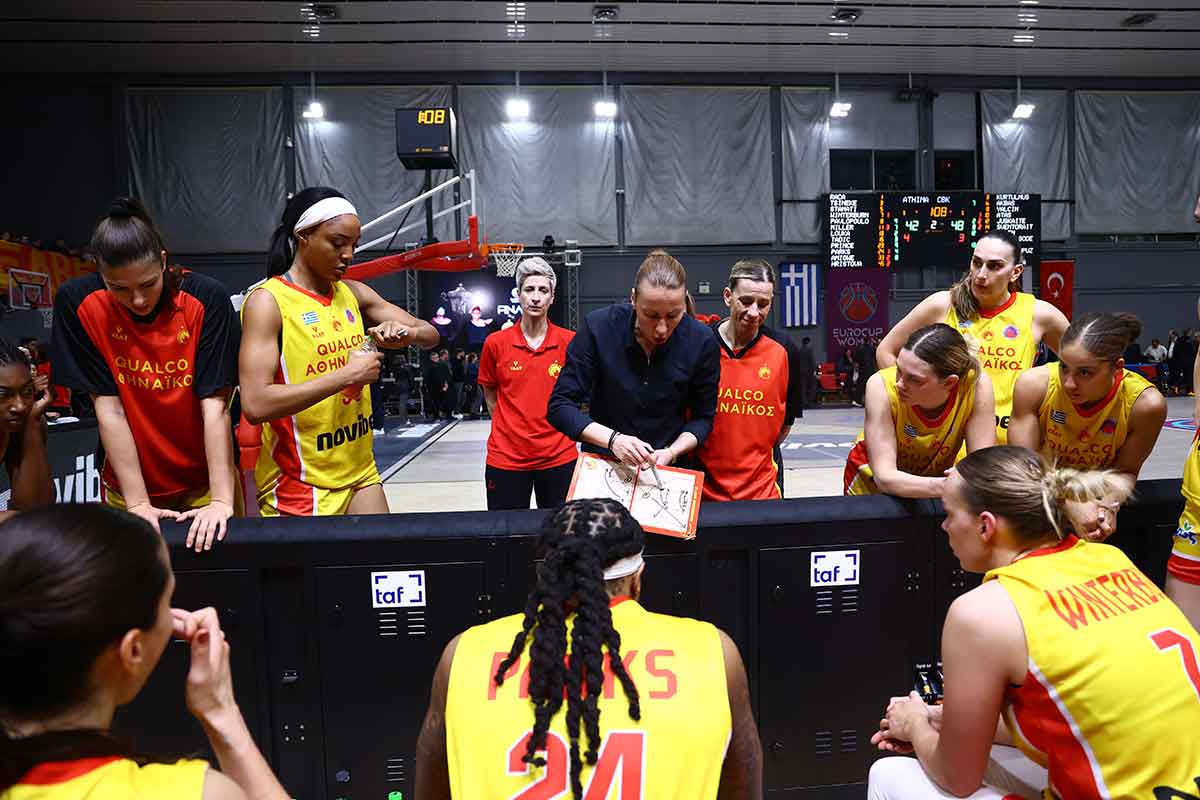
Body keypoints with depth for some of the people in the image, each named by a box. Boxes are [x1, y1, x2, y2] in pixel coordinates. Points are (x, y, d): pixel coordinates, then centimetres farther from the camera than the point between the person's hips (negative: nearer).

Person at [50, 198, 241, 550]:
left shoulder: (206, 299, -17)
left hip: (205, 480, -1)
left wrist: (221, 500, -26)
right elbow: (108, 409, -13)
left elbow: (215, 406, -20)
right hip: (128, 483, 1)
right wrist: (137, 503, -16)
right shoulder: (77, 303, -13)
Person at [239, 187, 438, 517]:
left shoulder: (353, 293, 5)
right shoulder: (268, 300, -13)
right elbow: (255, 404, -23)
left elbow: (430, 335, 10)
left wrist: (408, 334, -12)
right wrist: (346, 374, -24)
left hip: (360, 471, 6)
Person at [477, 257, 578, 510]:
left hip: (559, 456, 0)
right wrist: (509, 426, 9)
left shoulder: (570, 341, -3)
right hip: (505, 457, 0)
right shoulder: (495, 343, -2)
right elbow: (489, 393, 11)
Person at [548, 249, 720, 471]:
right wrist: (613, 439, -29)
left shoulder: (702, 342, -14)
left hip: (669, 470, 1)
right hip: (602, 464, 0)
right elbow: (560, 406, -16)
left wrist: (672, 452, -21)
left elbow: (702, 418, -3)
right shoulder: (598, 328, -18)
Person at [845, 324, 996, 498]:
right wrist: (944, 486, -44)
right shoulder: (882, 386, -28)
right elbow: (885, 477, -29)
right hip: (872, 483, -2)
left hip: (935, 479, 2)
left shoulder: (976, 386, -23)